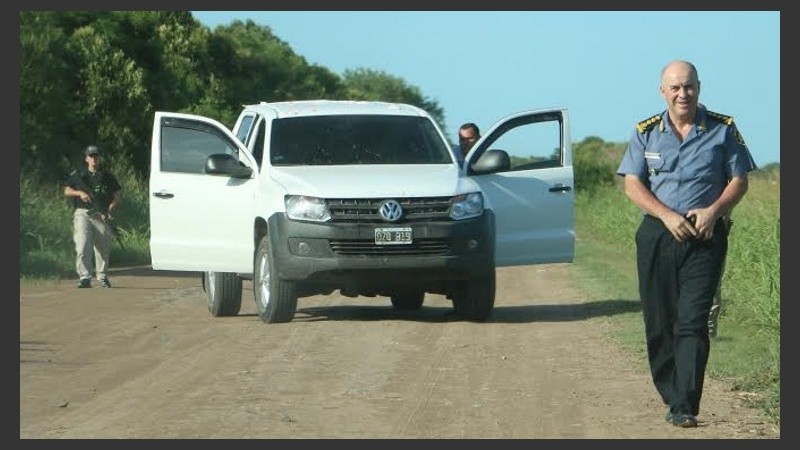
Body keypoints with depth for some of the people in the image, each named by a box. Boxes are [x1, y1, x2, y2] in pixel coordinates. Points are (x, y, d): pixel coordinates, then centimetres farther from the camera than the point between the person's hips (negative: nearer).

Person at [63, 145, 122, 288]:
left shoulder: (108, 177, 11)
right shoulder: (77, 175, 11)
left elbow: (118, 196, 8)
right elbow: (66, 191, 11)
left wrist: (111, 208, -9)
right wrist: (79, 193, -9)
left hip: (101, 216, 1)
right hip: (82, 213, -1)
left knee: (103, 248, 4)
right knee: (83, 245, -17)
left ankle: (102, 277, 21)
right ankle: (84, 277, -21)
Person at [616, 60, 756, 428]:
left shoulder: (722, 130, 4)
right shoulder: (646, 133, 8)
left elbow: (739, 180, 6)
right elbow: (632, 184, 2)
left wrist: (714, 210, -13)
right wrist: (668, 216, -13)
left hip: (705, 236, -3)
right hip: (657, 235, 3)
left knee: (692, 321, -12)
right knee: (658, 322, 5)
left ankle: (685, 407, -17)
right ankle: (672, 395, 16)